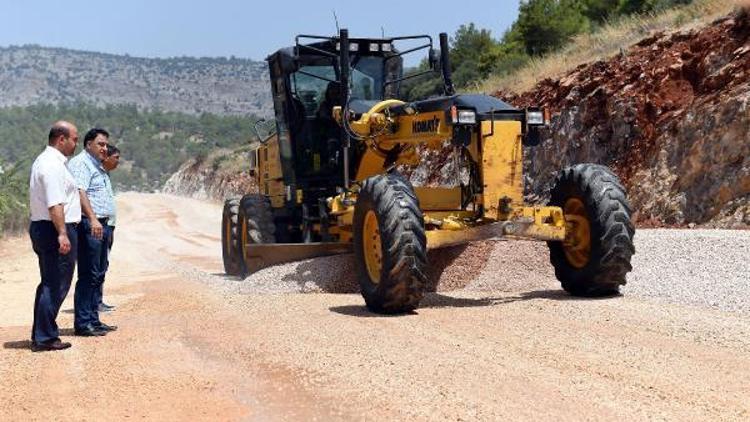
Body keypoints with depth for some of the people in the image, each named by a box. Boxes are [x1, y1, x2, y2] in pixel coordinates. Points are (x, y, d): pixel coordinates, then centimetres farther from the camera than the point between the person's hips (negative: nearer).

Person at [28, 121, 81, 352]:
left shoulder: (43, 160, 18)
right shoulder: (53, 164, -16)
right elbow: (55, 204, -24)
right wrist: (62, 233, -28)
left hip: (41, 228, 11)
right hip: (56, 229, -11)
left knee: (49, 284, 17)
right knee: (56, 285, -6)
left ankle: (40, 335, 23)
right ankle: (45, 338, -2)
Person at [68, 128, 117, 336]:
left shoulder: (98, 167, 23)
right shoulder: (81, 163, -9)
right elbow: (80, 192, -22)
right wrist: (92, 219, -32)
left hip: (100, 225, 10)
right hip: (89, 225, -10)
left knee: (98, 275, 12)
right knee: (88, 276, -9)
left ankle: (93, 320, 18)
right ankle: (83, 323, -5)